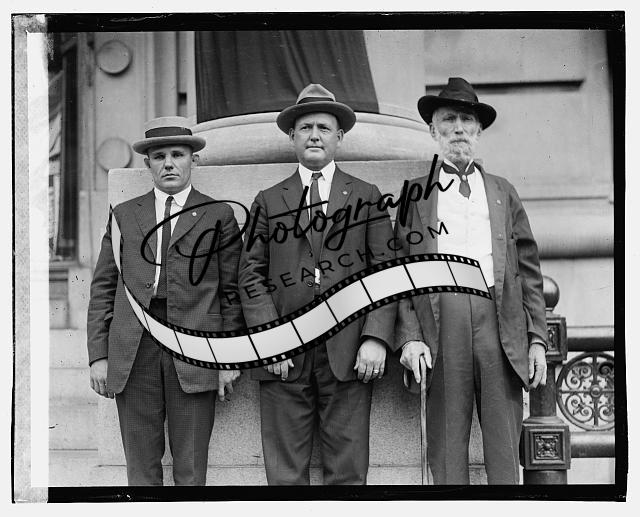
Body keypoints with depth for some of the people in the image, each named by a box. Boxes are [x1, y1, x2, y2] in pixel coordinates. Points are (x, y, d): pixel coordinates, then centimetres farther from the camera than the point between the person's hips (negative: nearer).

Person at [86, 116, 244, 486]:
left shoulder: (218, 216, 7)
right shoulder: (124, 215, 13)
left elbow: (232, 291, 6)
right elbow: (103, 288, 12)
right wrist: (98, 355, 4)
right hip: (132, 354, 2)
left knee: (191, 469, 1)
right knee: (141, 466, 6)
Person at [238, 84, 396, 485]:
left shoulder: (367, 197, 13)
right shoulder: (268, 202, 14)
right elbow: (251, 276, 8)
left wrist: (376, 338, -7)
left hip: (349, 355, 0)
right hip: (284, 356, 1)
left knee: (348, 472, 0)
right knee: (285, 474, 1)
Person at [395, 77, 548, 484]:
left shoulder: (502, 192, 19)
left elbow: (528, 269, 14)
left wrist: (537, 339, 4)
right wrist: (410, 336, -5)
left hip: (500, 319, 1)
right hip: (440, 318, -1)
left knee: (504, 446, 0)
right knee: (446, 445, -1)